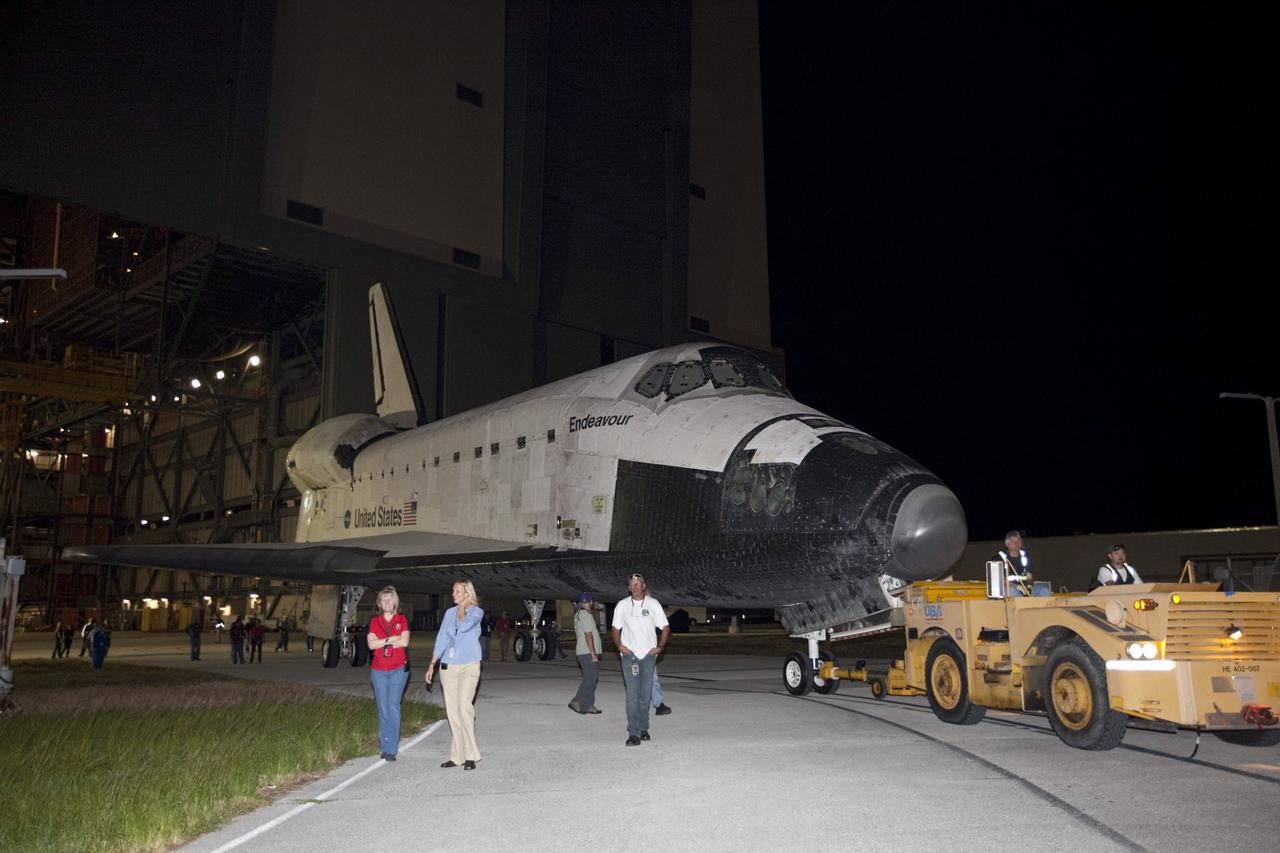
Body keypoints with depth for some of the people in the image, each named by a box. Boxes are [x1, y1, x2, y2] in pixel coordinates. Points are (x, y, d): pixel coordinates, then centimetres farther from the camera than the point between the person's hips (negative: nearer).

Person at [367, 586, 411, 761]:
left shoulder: (402, 619, 4)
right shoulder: (374, 621, 8)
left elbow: (404, 641, -9)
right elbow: (371, 644, -4)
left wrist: (382, 642, -6)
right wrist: (391, 639, -10)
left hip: (398, 669, -2)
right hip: (378, 670, 2)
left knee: (393, 706, -8)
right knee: (383, 708, 4)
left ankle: (391, 749, -6)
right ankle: (385, 746, 14)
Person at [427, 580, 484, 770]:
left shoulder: (476, 612, 1)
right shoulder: (449, 612, 14)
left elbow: (464, 626, -19)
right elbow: (441, 639, 15)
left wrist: (462, 607, -4)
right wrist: (432, 665, 12)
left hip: (468, 666, -5)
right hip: (448, 667, 5)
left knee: (464, 706, -17)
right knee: (452, 710, 3)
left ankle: (470, 755, -10)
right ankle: (458, 755, 9)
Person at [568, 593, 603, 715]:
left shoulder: (577, 615, 15)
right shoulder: (586, 615, -15)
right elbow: (588, 635, -20)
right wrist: (593, 654, -18)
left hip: (582, 652, 10)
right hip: (588, 653, -10)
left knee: (590, 678, 11)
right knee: (590, 679, -7)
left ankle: (588, 706, 12)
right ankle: (576, 702, -6)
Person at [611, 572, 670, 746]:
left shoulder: (653, 604, 2)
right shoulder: (622, 605, 3)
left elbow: (665, 627, 6)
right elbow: (616, 629, 10)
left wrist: (660, 647, -6)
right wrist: (619, 645, -7)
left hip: (649, 655, 1)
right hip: (629, 654, -1)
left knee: (645, 694, 7)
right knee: (632, 694, -9)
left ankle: (643, 728, 21)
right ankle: (633, 733, -11)